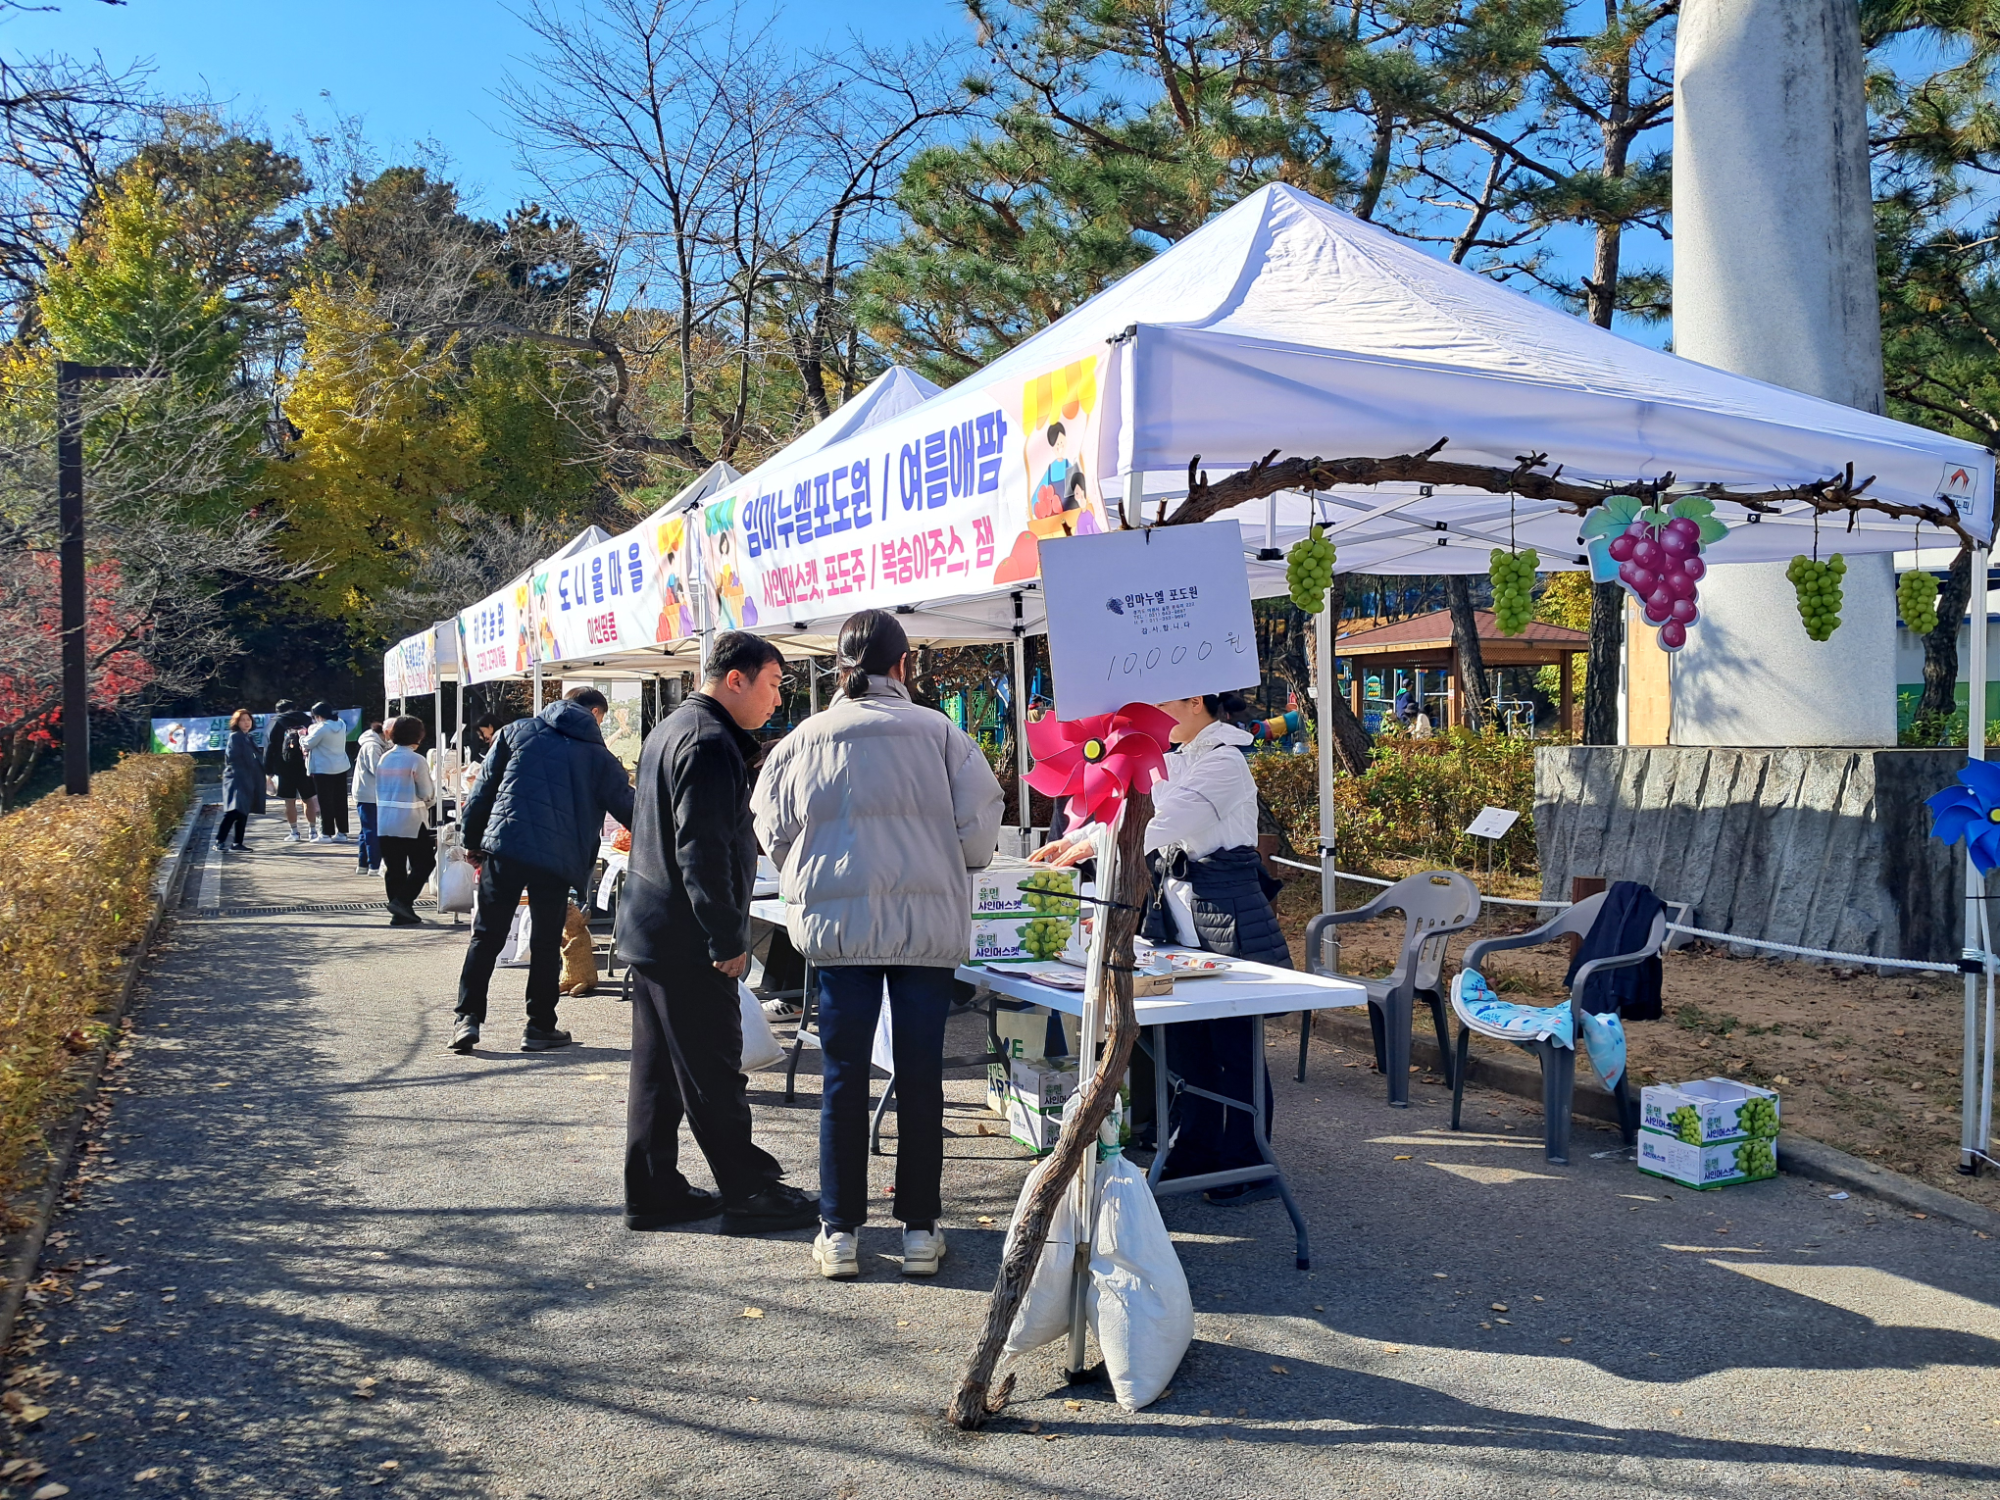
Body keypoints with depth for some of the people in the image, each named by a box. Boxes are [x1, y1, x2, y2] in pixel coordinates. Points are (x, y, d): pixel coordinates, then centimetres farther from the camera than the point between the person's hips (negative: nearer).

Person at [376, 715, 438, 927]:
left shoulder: (383, 759, 7)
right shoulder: (417, 761, -12)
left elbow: (378, 790, 14)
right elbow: (427, 794, -9)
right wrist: (434, 783, 10)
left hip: (385, 822, 6)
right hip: (412, 822, -6)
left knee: (394, 868, 9)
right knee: (424, 864, 7)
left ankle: (400, 913, 12)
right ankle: (403, 901, -5)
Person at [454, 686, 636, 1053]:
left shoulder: (516, 732, 12)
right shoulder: (599, 757, 10)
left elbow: (483, 789, 9)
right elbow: (629, 809, 13)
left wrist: (472, 839, 15)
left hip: (504, 847, 1)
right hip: (557, 858, 0)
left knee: (486, 937, 7)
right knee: (546, 944, 10)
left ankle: (468, 1018, 1)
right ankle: (539, 1027, 14)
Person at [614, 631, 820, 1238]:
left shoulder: (670, 729, 16)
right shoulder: (710, 743, -18)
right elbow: (703, 851, -24)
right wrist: (729, 940, -20)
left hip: (648, 930, 11)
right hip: (687, 940, -11)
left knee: (658, 1070, 14)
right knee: (714, 1075, -2)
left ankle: (652, 1193, 22)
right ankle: (749, 1195, 6)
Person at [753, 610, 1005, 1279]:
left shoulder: (806, 739, -1)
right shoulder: (941, 734, -4)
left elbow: (774, 832, 5)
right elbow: (979, 834, -4)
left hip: (839, 924, 1)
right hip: (928, 926, 0)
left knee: (843, 1077, 9)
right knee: (920, 1076, 8)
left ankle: (840, 1232, 15)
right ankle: (920, 1230, 17)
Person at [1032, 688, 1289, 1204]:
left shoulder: (1223, 762, -15)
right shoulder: (1176, 760, 14)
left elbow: (1164, 824, -23)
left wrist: (1092, 844, -20)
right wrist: (1073, 842, 4)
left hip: (1226, 919, -9)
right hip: (1178, 914, 9)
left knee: (1234, 1045, 0)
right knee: (1186, 1041, 13)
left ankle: (1247, 1169, 11)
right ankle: (1194, 1154, 24)